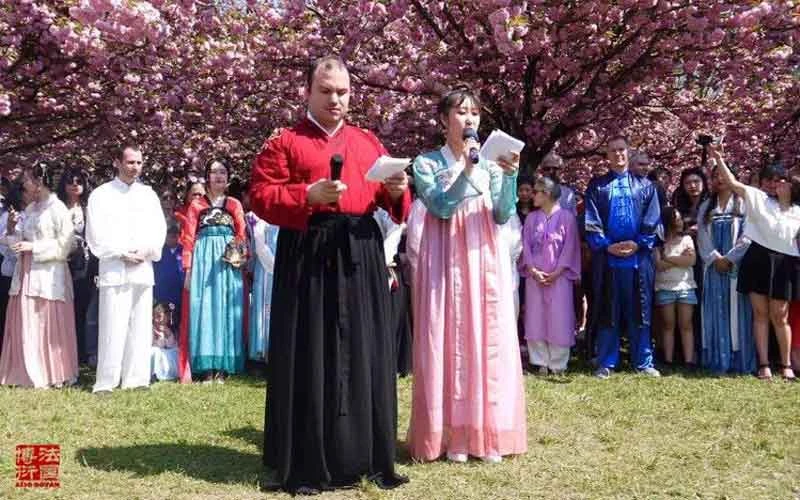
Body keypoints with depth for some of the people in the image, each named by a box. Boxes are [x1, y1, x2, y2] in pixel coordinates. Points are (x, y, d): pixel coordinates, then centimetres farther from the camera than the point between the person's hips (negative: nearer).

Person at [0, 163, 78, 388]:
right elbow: (24, 239, 18)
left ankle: (51, 376, 7)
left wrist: (33, 247, -15)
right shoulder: (30, 209, 14)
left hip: (48, 275, -7)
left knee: (47, 326, -2)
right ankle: (29, 374, 15)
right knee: (25, 326, 7)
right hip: (26, 274, 7)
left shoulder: (57, 209, -8)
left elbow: (64, 245, -13)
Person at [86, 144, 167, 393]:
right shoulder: (101, 195, 4)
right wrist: (123, 253, -10)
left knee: (140, 326, 3)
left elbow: (159, 229, 10)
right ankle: (106, 382, -3)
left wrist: (146, 251, -6)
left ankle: (136, 379, 8)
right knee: (112, 328, -8)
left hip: (143, 268, 4)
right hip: (114, 270, -4)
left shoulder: (148, 194, 15)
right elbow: (97, 234, -3)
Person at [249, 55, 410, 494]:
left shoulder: (369, 141, 17)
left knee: (364, 355, 6)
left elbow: (388, 200, 17)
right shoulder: (284, 142, 3)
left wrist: (397, 191, -6)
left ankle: (365, 456, 16)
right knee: (310, 356, -2)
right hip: (308, 256, -4)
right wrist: (309, 195, -18)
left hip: (361, 255, 4)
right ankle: (306, 464, 7)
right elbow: (260, 195, -5)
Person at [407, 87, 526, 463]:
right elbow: (441, 208, -11)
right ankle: (451, 434, 3)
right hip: (445, 262, -2)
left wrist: (510, 176, -14)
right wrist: (466, 169, -20)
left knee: (489, 340, 1)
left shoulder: (491, 162, 9)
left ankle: (488, 433, 8)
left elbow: (503, 216, 0)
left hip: (485, 260, 3)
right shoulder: (426, 163, 3)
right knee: (448, 341, -4)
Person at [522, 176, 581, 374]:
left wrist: (556, 272, -12)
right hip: (535, 276, 3)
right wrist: (533, 270, -8)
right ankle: (541, 361, 10)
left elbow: (570, 247, -4)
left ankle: (558, 363, 6)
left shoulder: (566, 217, -1)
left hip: (559, 276, -3)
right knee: (536, 317, 3)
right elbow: (526, 246, 5)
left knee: (558, 318, -2)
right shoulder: (531, 218, 9)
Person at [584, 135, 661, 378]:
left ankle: (643, 362, 11)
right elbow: (591, 222, 1)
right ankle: (606, 363, 8)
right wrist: (607, 246, -11)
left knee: (638, 311, 4)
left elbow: (652, 220, 4)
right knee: (607, 312, 2)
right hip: (606, 257, 0)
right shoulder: (596, 185, 9)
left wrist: (638, 243, -10)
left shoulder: (645, 185, 13)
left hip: (638, 257, 1)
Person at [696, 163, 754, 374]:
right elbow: (702, 236, 5)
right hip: (713, 266, 3)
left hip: (737, 265, -3)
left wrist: (729, 258, -11)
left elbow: (747, 235, -5)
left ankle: (739, 359, -2)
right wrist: (715, 258, -9)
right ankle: (717, 360, 1)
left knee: (736, 311, -4)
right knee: (715, 312, 1)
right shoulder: (705, 207, 15)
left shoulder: (743, 204, 4)